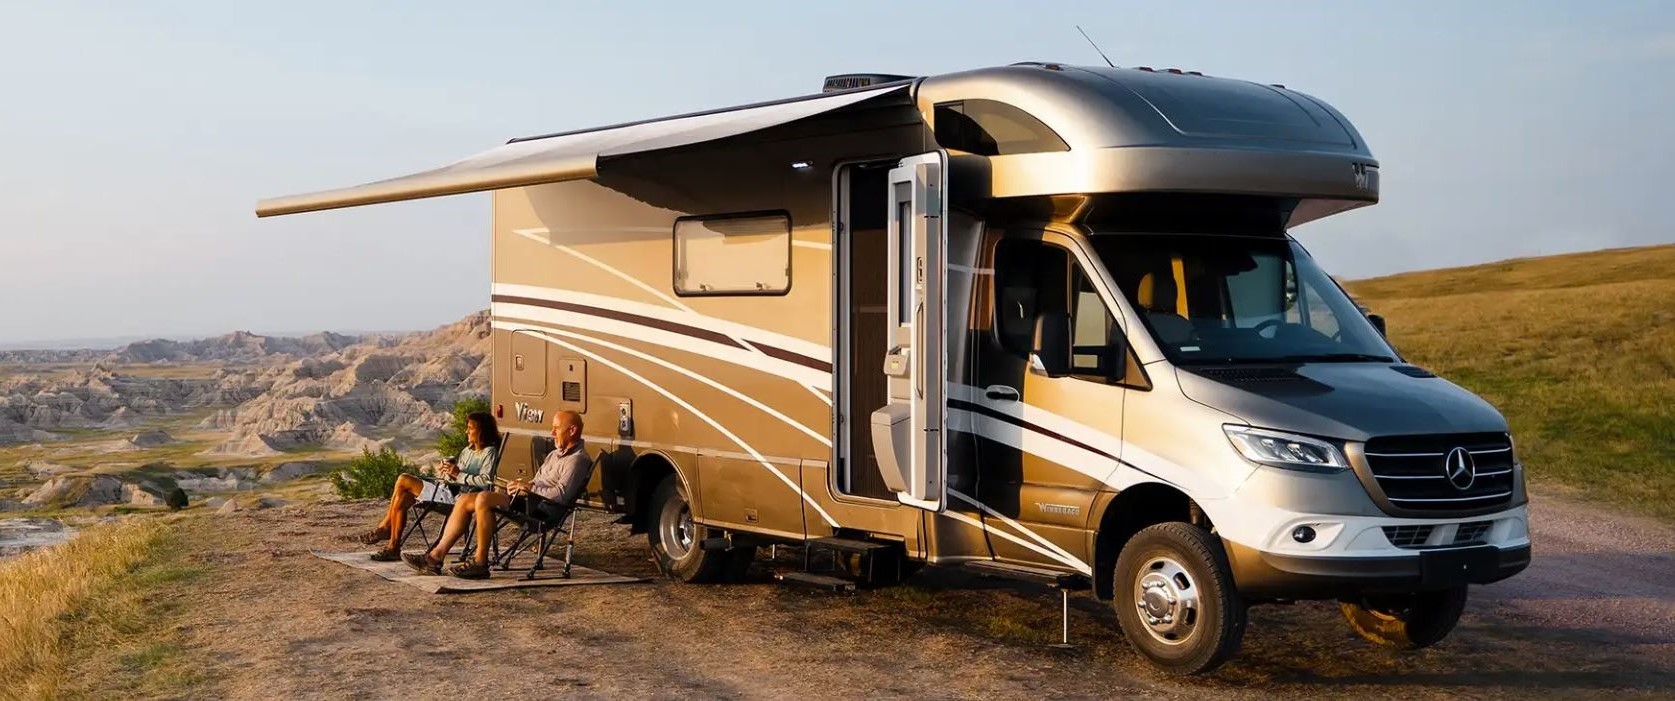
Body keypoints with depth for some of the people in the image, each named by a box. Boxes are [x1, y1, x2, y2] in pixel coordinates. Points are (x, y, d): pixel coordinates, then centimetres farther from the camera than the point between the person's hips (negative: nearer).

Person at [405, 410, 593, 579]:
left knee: (484, 498, -28)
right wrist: (521, 485, 7)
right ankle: (436, 556, -5)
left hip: (544, 506, -10)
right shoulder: (555, 454, 26)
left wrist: (529, 487, -11)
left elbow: (562, 494, -20)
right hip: (528, 499, 10)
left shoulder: (578, 459, -7)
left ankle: (480, 562, -24)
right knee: (465, 501, -1)